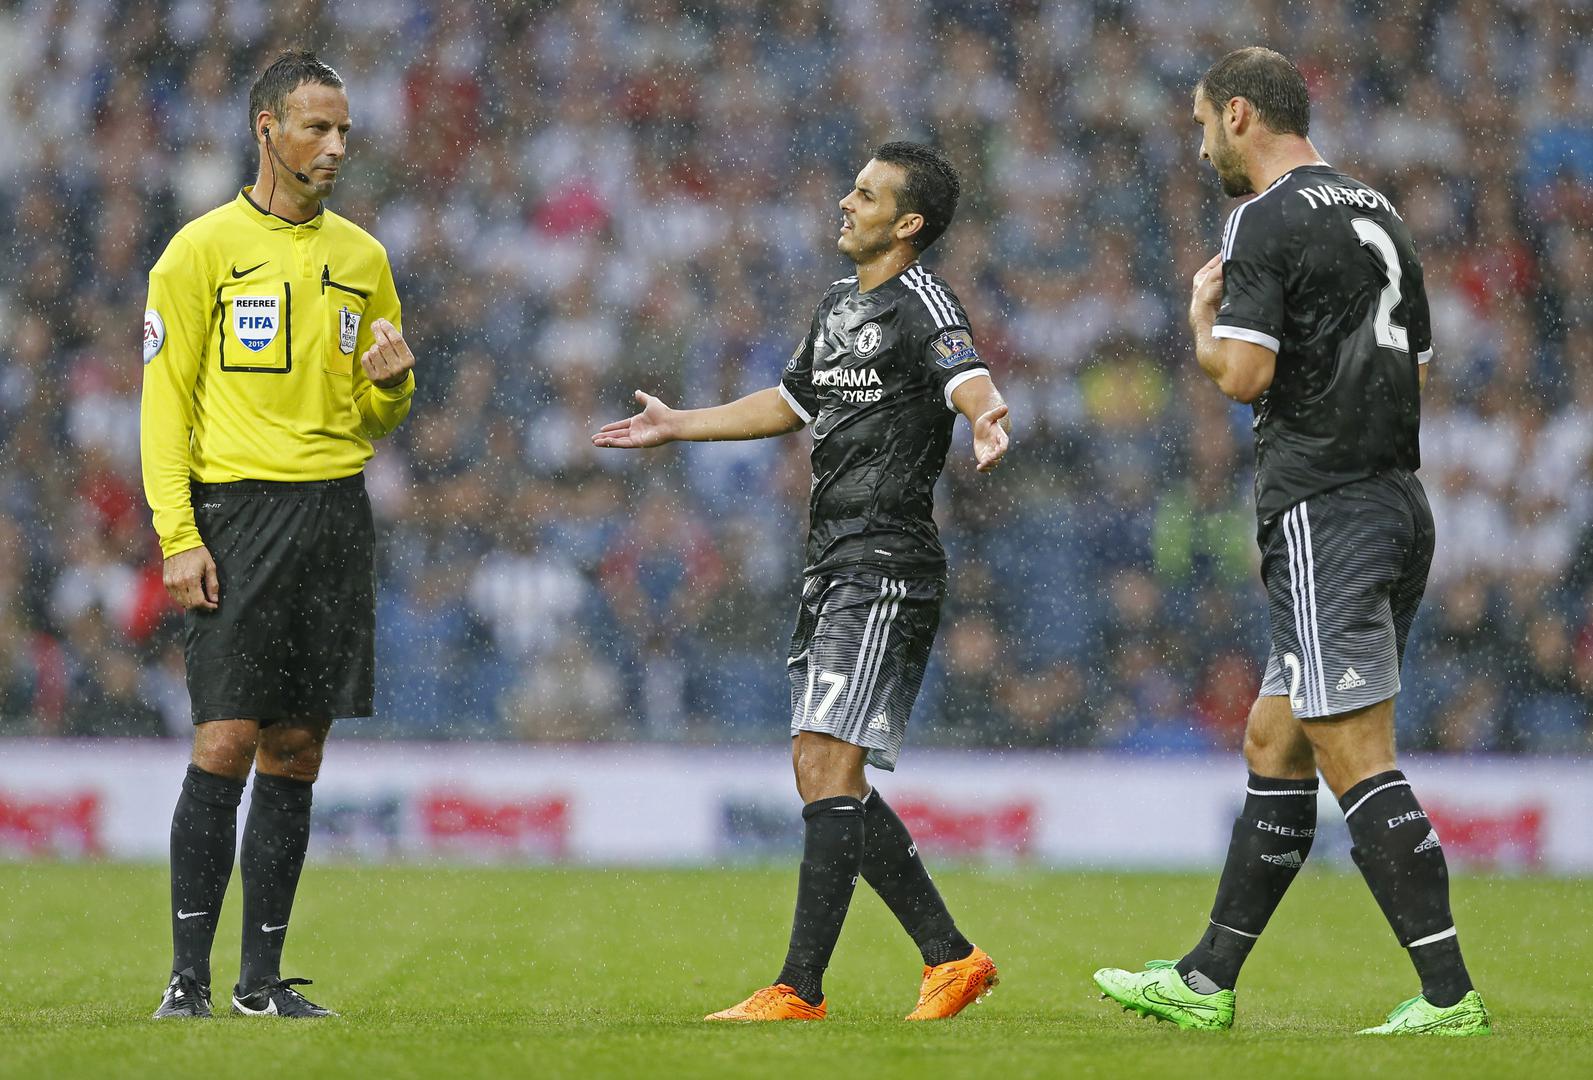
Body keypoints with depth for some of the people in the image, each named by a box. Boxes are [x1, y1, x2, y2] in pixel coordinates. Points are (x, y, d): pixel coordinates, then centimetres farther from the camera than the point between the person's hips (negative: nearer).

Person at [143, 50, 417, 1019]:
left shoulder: (362, 257, 14)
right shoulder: (204, 249, 0)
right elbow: (165, 401, -2)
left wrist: (390, 382, -2)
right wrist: (178, 536, -10)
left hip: (338, 511, 5)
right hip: (240, 507, -5)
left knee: (296, 750, 4)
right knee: (227, 742, -11)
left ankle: (263, 977, 8)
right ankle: (189, 977, -7)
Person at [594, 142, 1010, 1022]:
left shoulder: (922, 304, -9)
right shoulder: (838, 305, 18)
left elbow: (965, 374, -29)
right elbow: (792, 401, 33)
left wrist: (983, 416, -52)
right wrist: (676, 426, 39)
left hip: (887, 567, -10)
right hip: (832, 566, 10)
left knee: (830, 767, -15)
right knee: (818, 773, 9)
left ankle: (800, 989, -16)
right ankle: (949, 956, 15)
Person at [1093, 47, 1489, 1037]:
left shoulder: (1269, 220, -9)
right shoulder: (1377, 214, 17)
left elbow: (1243, 372, -18)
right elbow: (1417, 367, 21)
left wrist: (1202, 320, 2)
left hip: (1325, 511, -9)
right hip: (1398, 502, 9)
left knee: (1358, 762, -11)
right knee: (1274, 746, 14)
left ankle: (1449, 995, -16)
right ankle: (1207, 984, 20)